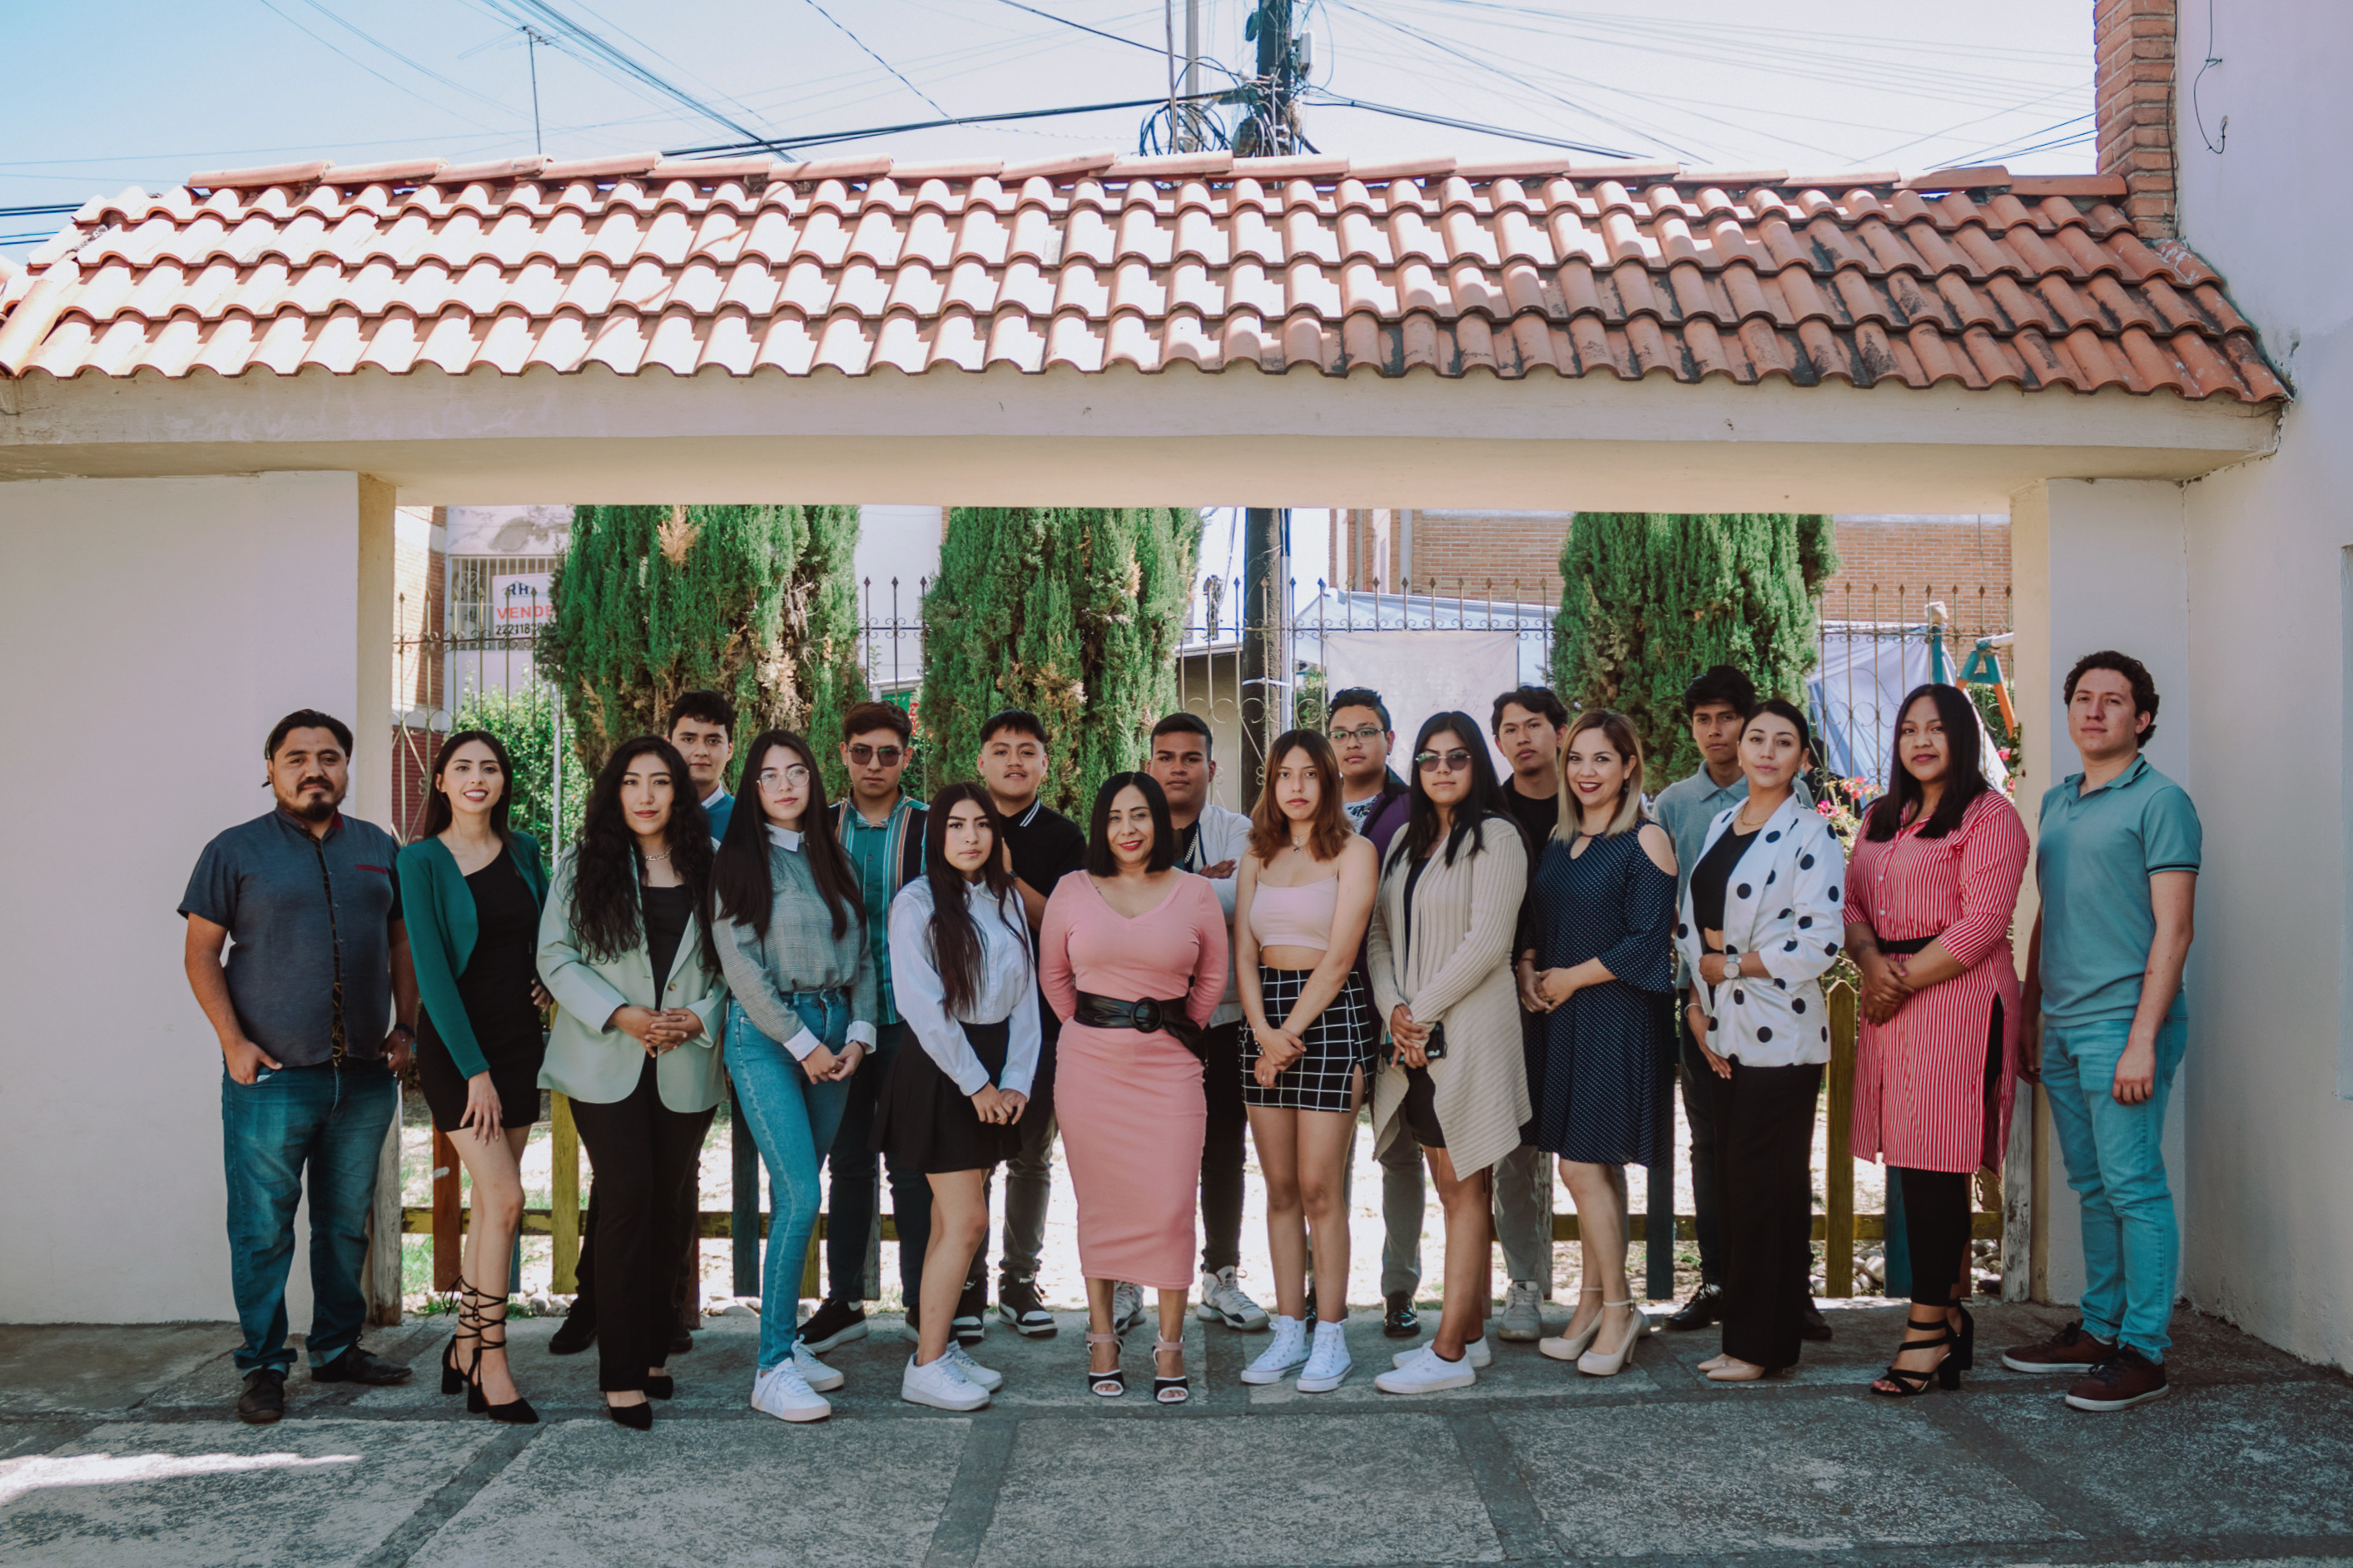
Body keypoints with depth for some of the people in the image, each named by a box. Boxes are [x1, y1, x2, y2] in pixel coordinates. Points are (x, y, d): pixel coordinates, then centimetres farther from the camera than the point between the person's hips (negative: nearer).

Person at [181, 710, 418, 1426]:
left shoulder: (380, 850, 11)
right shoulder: (236, 851, 1)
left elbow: (402, 941, 17)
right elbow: (201, 953, 0)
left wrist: (404, 1027, 7)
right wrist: (233, 1042, -9)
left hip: (365, 1076, 4)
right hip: (271, 1076, -4)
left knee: (348, 1224, 12)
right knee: (263, 1229, 0)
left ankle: (338, 1348, 25)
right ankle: (263, 1367, 10)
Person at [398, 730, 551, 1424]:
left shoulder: (522, 849, 7)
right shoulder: (421, 861, -8)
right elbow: (431, 970, -12)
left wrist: (549, 978, 2)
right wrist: (474, 1068, -15)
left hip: (518, 1039, 5)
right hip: (455, 1045, -5)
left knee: (492, 1203, 7)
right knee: (504, 1198, -13)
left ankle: (465, 1346, 20)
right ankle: (491, 1369, -5)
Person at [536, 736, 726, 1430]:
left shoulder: (706, 871, 9)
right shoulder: (583, 868, 5)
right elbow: (556, 958, -1)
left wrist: (700, 1016, -7)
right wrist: (619, 1015, -13)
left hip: (686, 1066, 2)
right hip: (606, 1065, -2)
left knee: (666, 1205, 8)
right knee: (627, 1199, -10)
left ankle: (652, 1353, 21)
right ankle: (622, 1375, -4)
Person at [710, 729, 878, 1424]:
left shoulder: (834, 860, 15)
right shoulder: (738, 860, -1)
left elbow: (860, 954, 14)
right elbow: (740, 963, -8)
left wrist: (858, 1034, 0)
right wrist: (803, 1044, -10)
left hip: (834, 1033, 5)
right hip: (765, 1034, -5)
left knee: (796, 1196, 8)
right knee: (799, 1196, -13)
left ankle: (786, 1337, 17)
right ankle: (774, 1367, -9)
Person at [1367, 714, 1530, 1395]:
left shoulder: (1494, 836, -6)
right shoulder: (1407, 840, 16)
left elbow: (1487, 942, -14)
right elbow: (1379, 931, 12)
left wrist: (1423, 1011, -12)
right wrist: (1393, 1009, -4)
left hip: (1467, 1030, -7)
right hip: (1413, 1038, 7)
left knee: (1465, 1190, -3)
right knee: (1452, 1189, 11)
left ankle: (1450, 1353, -1)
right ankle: (1470, 1332, 19)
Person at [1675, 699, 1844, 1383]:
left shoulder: (1809, 834, -9)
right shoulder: (1722, 824, 14)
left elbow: (1819, 943, -17)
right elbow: (1692, 921, 15)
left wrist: (1728, 966, -9)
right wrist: (1697, 1001, 3)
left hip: (1778, 1036, -7)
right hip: (1723, 1032, 7)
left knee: (1767, 1185, -2)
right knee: (1734, 1180, 9)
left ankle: (1762, 1345, 8)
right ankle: (1743, 1334, 18)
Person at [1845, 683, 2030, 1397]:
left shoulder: (1989, 815, -4)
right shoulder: (1881, 818, 19)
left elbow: (1981, 922, -12)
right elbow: (1853, 901, 14)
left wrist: (1905, 979, -12)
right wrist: (1871, 961, -6)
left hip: (1957, 998, -7)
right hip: (1892, 1005, 7)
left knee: (1933, 1166, -7)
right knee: (1915, 1165, 6)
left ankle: (1928, 1330, -2)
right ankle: (1951, 1314, 15)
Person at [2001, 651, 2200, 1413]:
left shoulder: (2160, 801, -6)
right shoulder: (2057, 802, 17)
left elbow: (2173, 928, -11)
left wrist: (2143, 1039, -17)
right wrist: (2028, 1019, 18)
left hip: (2122, 1024, -7)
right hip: (2061, 1027, 7)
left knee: (2133, 1186, -4)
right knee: (2092, 1188, 13)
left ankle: (2142, 1350, 3)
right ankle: (2097, 1329, 22)